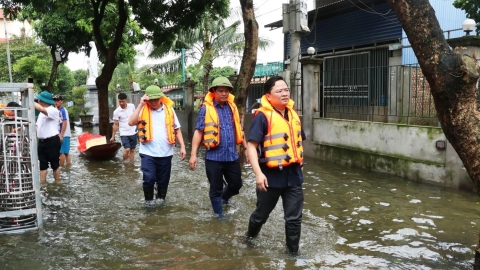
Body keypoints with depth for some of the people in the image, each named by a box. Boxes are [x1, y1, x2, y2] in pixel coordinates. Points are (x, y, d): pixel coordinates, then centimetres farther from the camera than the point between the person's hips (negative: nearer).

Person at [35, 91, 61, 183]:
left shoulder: (53, 110, -13)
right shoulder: (42, 112, 16)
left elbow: (41, 109, -32)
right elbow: (38, 126, 17)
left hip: (52, 141, -8)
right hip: (42, 141, 8)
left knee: (55, 164, 3)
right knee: (42, 164, 9)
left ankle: (57, 182, 14)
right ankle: (42, 183, 13)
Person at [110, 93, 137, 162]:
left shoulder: (132, 106, -1)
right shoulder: (116, 112, -9)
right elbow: (115, 124, -5)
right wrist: (113, 136, -5)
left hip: (133, 132, 3)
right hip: (124, 133, -3)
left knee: (132, 150, 8)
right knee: (127, 149, -15)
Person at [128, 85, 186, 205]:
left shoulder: (169, 109, 4)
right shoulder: (143, 110, -1)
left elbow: (177, 129, 9)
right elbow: (131, 122, -16)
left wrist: (182, 146, 2)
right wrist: (141, 105, -16)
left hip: (165, 153, 2)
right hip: (148, 153, -2)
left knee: (163, 180, 11)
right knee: (149, 178, -13)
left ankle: (160, 200, 31)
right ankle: (148, 200, 11)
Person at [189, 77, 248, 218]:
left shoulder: (232, 107, 6)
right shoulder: (206, 108, -7)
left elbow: (239, 130, 15)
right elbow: (198, 132, -8)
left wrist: (246, 148, 15)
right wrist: (193, 154, -12)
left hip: (232, 155, 5)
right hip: (214, 156, -4)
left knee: (236, 184, 17)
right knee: (216, 188, 8)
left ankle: (224, 197, 48)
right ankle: (219, 214, 27)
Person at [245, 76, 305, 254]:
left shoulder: (292, 114, 6)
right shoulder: (262, 116, -14)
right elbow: (251, 146, -18)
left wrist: (299, 163, 19)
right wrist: (258, 173, -25)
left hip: (293, 174, 5)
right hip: (271, 175, -4)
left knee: (294, 218, 8)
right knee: (262, 213, 16)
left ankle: (292, 251, 25)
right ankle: (250, 235, 45)